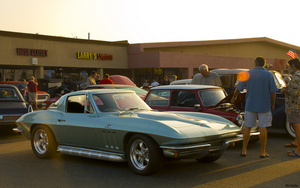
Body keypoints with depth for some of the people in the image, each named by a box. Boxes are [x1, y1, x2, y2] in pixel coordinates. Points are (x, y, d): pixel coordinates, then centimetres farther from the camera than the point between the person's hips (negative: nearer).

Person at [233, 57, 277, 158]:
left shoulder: (247, 74, -1)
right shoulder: (268, 74, -5)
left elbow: (239, 88, 4)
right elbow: (273, 92, -6)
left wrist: (234, 97, 21)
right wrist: (273, 104, 6)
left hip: (250, 105, 2)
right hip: (264, 106, -1)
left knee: (247, 127, 10)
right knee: (263, 128, 4)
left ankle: (244, 150, 13)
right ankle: (262, 152, 7)